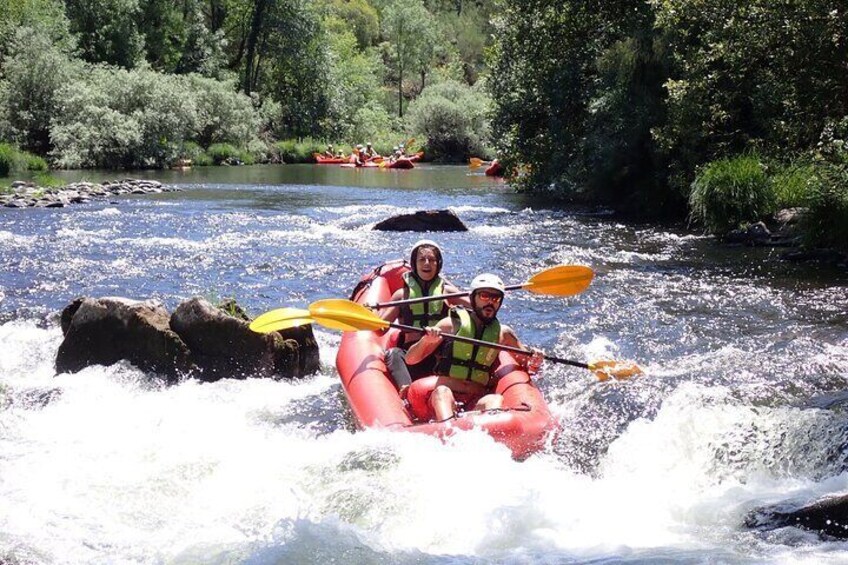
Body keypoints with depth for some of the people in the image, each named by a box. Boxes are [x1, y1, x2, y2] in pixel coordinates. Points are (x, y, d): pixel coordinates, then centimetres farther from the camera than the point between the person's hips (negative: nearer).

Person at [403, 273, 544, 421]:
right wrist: (426, 340, -16)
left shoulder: (502, 333, 15)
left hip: (477, 402, 2)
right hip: (440, 398, -2)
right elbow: (410, 360, 4)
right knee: (443, 392, -34)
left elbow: (528, 365, 23)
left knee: (496, 399, -29)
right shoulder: (452, 324, 7)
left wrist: (535, 362, 0)